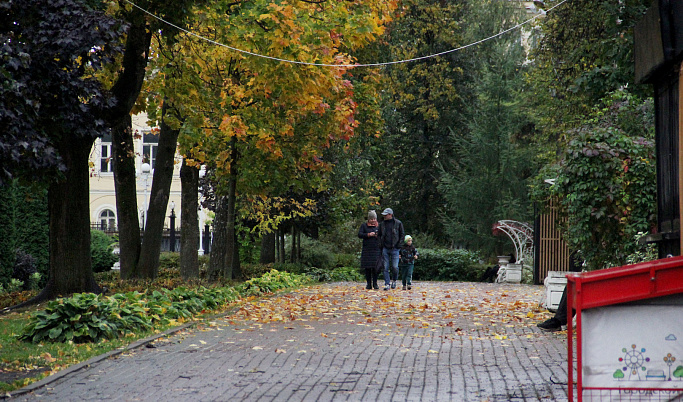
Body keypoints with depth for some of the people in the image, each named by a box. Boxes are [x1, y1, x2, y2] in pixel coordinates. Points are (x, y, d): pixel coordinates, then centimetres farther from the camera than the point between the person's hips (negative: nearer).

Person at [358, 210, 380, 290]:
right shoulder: (364, 225, 7)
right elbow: (359, 234, -3)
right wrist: (368, 234, -16)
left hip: (376, 249, 1)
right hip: (366, 250, -1)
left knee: (376, 267, -6)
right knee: (367, 267, -1)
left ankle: (375, 283, 3)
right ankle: (369, 284, 6)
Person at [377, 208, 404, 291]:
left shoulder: (398, 223, 2)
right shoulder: (382, 224, 10)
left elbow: (402, 234, 6)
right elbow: (379, 235, 19)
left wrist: (398, 244, -4)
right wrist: (381, 245, 6)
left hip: (394, 249, -3)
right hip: (385, 249, 3)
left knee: (395, 267, -7)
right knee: (386, 267, -1)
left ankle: (394, 281, 18)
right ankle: (387, 284, 3)